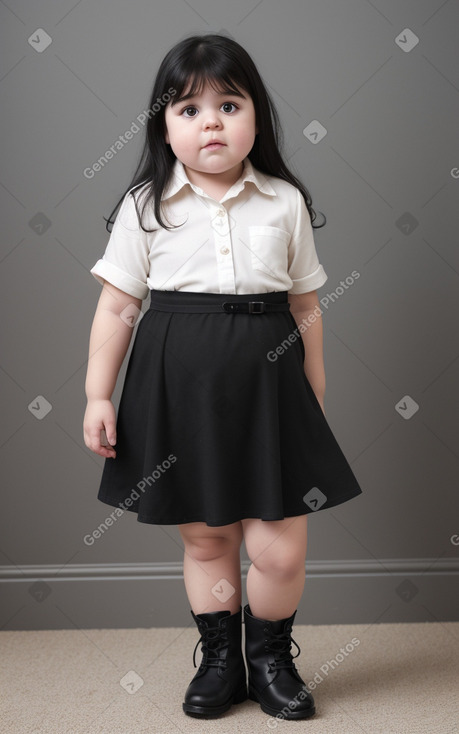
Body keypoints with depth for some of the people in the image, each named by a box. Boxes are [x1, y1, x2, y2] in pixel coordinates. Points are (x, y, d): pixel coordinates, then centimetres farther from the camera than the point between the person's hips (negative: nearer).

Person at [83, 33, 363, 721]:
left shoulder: (285, 202, 3)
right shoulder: (145, 206, 0)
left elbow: (306, 309, 8)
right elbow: (117, 308, 2)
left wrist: (314, 401, 11)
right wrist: (98, 395, -1)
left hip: (267, 386, 1)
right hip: (179, 388, 0)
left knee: (280, 549, 1)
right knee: (205, 538, 12)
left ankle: (270, 655, 29)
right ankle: (220, 658, 34)